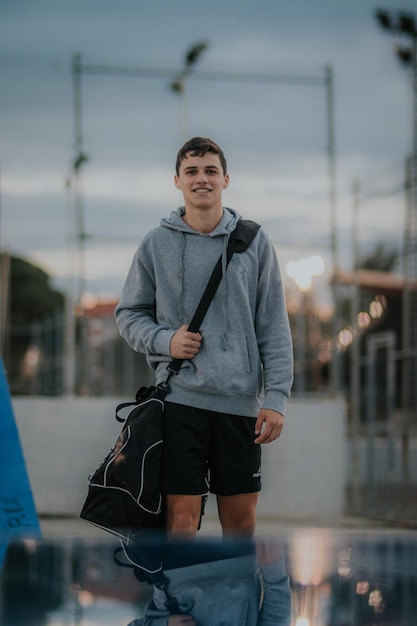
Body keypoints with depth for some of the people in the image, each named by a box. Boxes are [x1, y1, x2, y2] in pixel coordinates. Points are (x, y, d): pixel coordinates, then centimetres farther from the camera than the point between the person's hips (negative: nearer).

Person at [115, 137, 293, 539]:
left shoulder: (254, 242, 6)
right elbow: (128, 314, 12)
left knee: (241, 518, 6)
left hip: (241, 400, 1)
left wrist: (276, 398, -3)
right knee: (181, 517, -4)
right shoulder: (156, 244, 5)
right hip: (179, 397, -1)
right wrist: (164, 340, -8)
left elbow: (274, 327, 5)